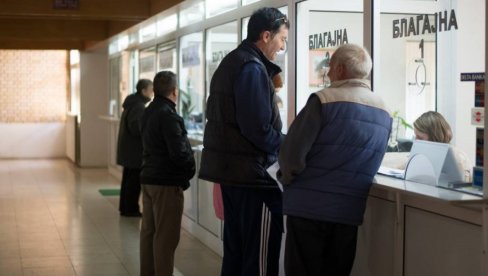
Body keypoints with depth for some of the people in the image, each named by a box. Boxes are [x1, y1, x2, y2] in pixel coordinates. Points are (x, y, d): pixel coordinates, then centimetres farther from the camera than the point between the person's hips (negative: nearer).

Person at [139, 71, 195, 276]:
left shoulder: (148, 113, 10)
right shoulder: (168, 115, -18)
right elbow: (179, 152, -23)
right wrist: (190, 170, -4)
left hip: (148, 179, 9)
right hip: (167, 183, -9)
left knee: (149, 231, 14)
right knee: (166, 236, -4)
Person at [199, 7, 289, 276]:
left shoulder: (229, 63, 16)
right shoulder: (252, 67, -15)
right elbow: (258, 128, -22)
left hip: (230, 169, 10)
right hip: (254, 173, -10)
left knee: (235, 248, 15)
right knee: (260, 254, -5)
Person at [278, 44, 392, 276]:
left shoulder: (324, 100, -11)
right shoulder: (383, 113, 8)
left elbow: (292, 152, -13)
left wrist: (286, 178, 6)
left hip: (309, 206, -5)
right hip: (350, 210, 5)